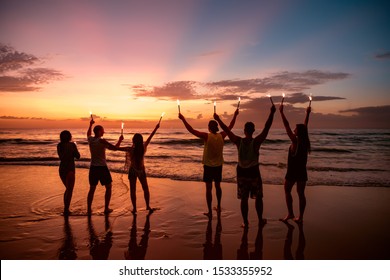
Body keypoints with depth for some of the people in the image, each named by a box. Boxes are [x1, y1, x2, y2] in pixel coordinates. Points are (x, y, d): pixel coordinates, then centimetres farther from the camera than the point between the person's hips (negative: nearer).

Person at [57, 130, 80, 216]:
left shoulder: (59, 145, 4)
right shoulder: (72, 144, -9)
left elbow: (61, 157, 15)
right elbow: (78, 156, -3)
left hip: (61, 169, 5)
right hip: (70, 169, -5)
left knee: (68, 189, 21)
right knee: (69, 190, 2)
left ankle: (66, 208, 21)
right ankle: (66, 210, -4)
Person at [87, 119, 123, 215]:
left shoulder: (90, 139, 3)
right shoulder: (101, 141, -15)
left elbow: (88, 133, 28)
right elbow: (115, 148, -13)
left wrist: (90, 125, 40)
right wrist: (120, 140, 1)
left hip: (93, 167, 6)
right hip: (102, 167, -6)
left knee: (92, 189, 16)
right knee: (108, 187, 9)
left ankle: (89, 209, 16)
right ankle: (106, 208, 9)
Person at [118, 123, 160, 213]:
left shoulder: (130, 149, -19)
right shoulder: (144, 148, -11)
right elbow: (150, 137, -1)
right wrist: (156, 128, 9)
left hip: (133, 171, -2)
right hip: (142, 170, 3)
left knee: (132, 190, 6)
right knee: (145, 189, 16)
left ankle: (134, 208, 8)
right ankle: (148, 206, 20)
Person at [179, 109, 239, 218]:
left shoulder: (207, 136, -17)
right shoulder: (221, 136, -5)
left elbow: (191, 130, -19)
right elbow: (230, 127, 11)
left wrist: (183, 119, -13)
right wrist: (235, 115, 23)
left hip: (208, 166, -4)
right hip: (218, 165, 4)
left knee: (208, 188, 2)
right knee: (217, 186, 20)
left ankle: (210, 212, 6)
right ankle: (218, 207, 34)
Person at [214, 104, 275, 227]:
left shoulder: (239, 141, -9)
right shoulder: (256, 141, -14)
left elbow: (226, 130, -2)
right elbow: (267, 128, -15)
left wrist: (218, 119, 8)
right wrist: (272, 113, -12)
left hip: (241, 172, 2)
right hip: (254, 172, -2)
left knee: (244, 199, 9)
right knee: (258, 197, 15)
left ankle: (245, 222, 15)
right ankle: (260, 220, 25)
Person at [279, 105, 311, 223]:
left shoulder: (295, 141, -16)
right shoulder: (305, 141, 0)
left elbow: (286, 126, -16)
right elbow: (305, 126, 13)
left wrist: (281, 112, -12)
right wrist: (307, 113, 23)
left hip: (292, 171, -6)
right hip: (302, 171, 6)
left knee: (287, 191, 11)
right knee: (301, 193, 9)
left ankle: (290, 214, 10)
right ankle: (300, 217, 14)